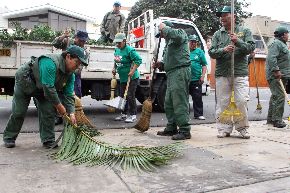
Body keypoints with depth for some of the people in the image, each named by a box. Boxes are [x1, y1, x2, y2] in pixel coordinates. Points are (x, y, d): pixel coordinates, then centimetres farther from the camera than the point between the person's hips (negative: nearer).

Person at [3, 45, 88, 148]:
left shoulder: (70, 74, -14)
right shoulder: (50, 63, -38)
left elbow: (68, 95, -13)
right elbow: (48, 88, -38)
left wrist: (71, 113, -25)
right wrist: (59, 106, -28)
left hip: (41, 88, 6)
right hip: (24, 81, -6)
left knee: (48, 111, -6)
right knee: (19, 111, -1)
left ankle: (48, 141, 4)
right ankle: (9, 138, 21)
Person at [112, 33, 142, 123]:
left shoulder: (129, 50, -17)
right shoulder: (116, 50, 9)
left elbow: (139, 60, -22)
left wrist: (132, 71, -26)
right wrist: (114, 68, 10)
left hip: (132, 78, -9)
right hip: (122, 78, 9)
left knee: (130, 96, -7)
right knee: (122, 96, 14)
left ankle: (133, 115, 4)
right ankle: (124, 114, 27)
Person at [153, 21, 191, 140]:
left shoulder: (181, 33, 3)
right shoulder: (168, 42, 28)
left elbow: (176, 35, -24)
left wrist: (164, 28, -8)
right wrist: (161, 64, 10)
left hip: (180, 71, -10)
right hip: (171, 73, 10)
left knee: (180, 103, -11)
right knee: (168, 103, 11)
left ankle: (185, 131, -6)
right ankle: (171, 128, 21)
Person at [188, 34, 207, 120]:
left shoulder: (199, 51, 8)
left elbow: (204, 65, 6)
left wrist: (203, 76, -5)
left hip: (196, 79, -1)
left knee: (197, 97, 0)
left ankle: (198, 114, 9)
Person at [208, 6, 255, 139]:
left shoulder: (245, 31, 10)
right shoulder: (217, 34, 13)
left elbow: (251, 48, 0)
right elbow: (211, 52, 4)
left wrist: (238, 41, -15)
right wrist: (223, 50, -15)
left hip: (240, 72, -1)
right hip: (222, 74, 2)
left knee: (241, 101, -4)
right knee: (222, 103, 3)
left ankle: (242, 128, 13)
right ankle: (224, 129, 12)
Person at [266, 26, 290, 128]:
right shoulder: (276, 44, -11)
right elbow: (271, 58, -25)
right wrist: (276, 70, -27)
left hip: (282, 76, 11)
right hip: (276, 76, -11)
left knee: (275, 97, 14)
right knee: (279, 97, -12)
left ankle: (270, 119, 23)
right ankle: (277, 120, -7)